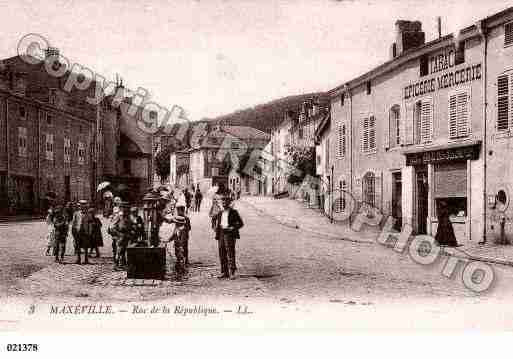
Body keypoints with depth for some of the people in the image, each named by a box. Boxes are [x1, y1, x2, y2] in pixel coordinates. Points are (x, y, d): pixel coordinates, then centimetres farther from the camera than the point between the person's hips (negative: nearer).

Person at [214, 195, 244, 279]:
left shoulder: (234, 212, 2)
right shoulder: (220, 213, 18)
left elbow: (241, 223, 0)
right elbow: (217, 223, 28)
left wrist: (233, 228, -14)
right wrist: (216, 228, 5)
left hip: (230, 234, -5)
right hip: (221, 234, 5)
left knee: (230, 254, -10)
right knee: (222, 254, 4)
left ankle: (232, 273, -10)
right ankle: (224, 272, 10)